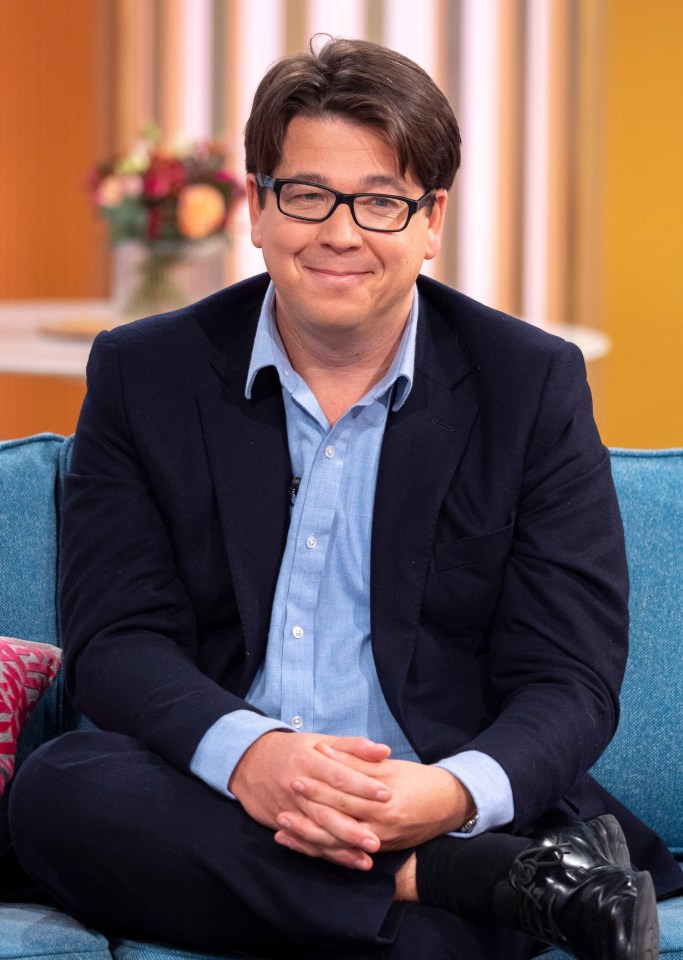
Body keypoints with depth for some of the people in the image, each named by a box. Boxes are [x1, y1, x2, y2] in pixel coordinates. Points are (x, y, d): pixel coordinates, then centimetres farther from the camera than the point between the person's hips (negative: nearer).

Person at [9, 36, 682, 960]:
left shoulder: (534, 385, 4)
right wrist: (243, 752, -24)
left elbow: (571, 679, -1)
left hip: (458, 811, -5)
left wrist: (457, 793, -25)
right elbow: (115, 638, -1)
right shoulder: (144, 374, 7)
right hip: (220, 804, 5)